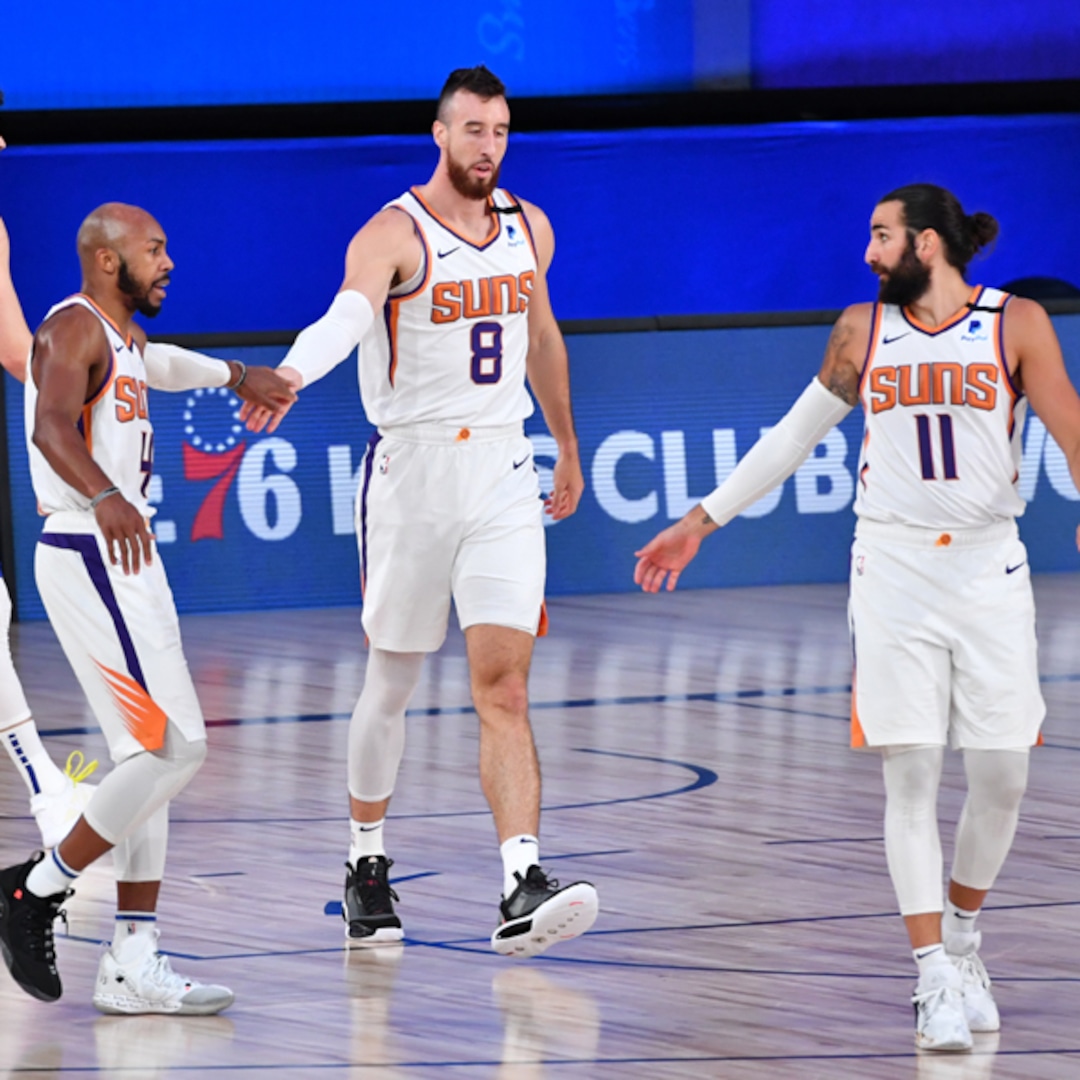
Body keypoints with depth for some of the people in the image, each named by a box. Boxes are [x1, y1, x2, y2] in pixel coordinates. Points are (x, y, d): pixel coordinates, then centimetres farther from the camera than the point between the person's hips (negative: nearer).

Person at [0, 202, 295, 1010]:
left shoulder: (120, 337, 16)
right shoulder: (75, 328, -14)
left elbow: (152, 362, 39)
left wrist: (236, 377, 50)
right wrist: (106, 499, -47)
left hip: (125, 559, 10)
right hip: (90, 557, -10)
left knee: (155, 759, 8)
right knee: (173, 747, -15)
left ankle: (133, 967, 8)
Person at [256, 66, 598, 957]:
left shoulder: (529, 229, 7)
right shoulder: (394, 235, -11)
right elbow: (348, 315, -32)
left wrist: (567, 446, 32)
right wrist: (290, 375, -52)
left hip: (503, 475, 3)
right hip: (412, 472, -3)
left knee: (504, 688, -10)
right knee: (392, 683, 10)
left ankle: (524, 890, -21)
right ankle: (367, 865, 30)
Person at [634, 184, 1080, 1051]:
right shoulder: (863, 331, 7)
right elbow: (794, 435, 16)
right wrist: (701, 522, 16)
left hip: (990, 569, -1)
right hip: (893, 566, 1)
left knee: (1002, 776, 0)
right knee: (911, 776, -6)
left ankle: (962, 934, 25)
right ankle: (937, 980, -5)